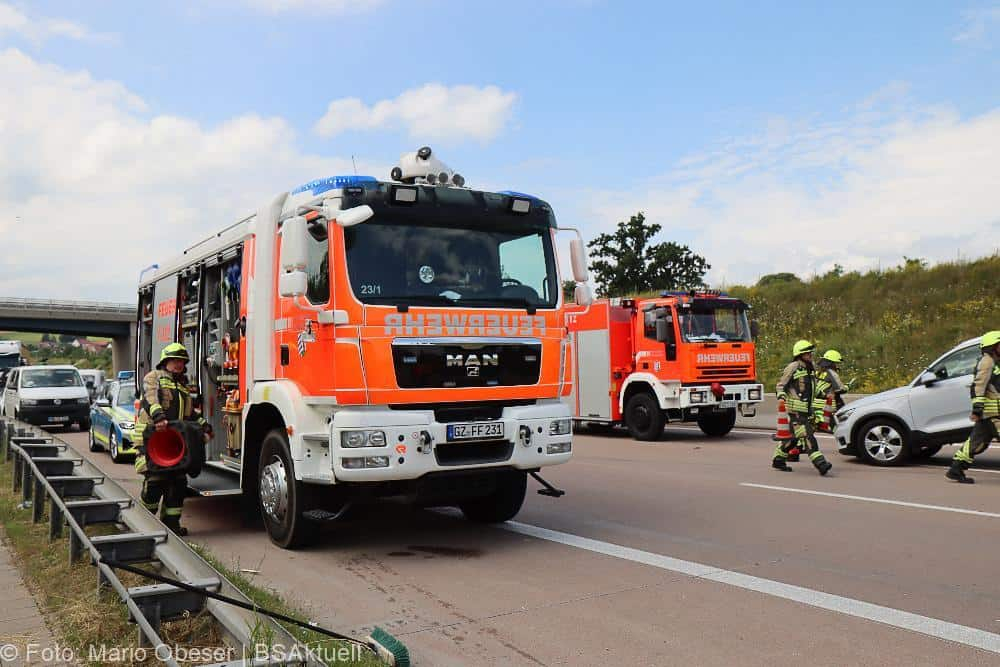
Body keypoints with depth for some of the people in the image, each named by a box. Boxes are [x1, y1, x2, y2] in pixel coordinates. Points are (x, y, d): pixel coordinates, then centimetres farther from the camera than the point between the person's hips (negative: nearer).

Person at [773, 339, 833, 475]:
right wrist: (781, 396, -20)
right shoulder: (792, 368, -9)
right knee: (806, 436, -15)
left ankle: (778, 460, 24)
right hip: (795, 409, -9)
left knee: (793, 436, 14)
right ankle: (820, 463, -22)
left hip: (806, 409, 9)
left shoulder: (810, 369, 16)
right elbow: (781, 385, -4)